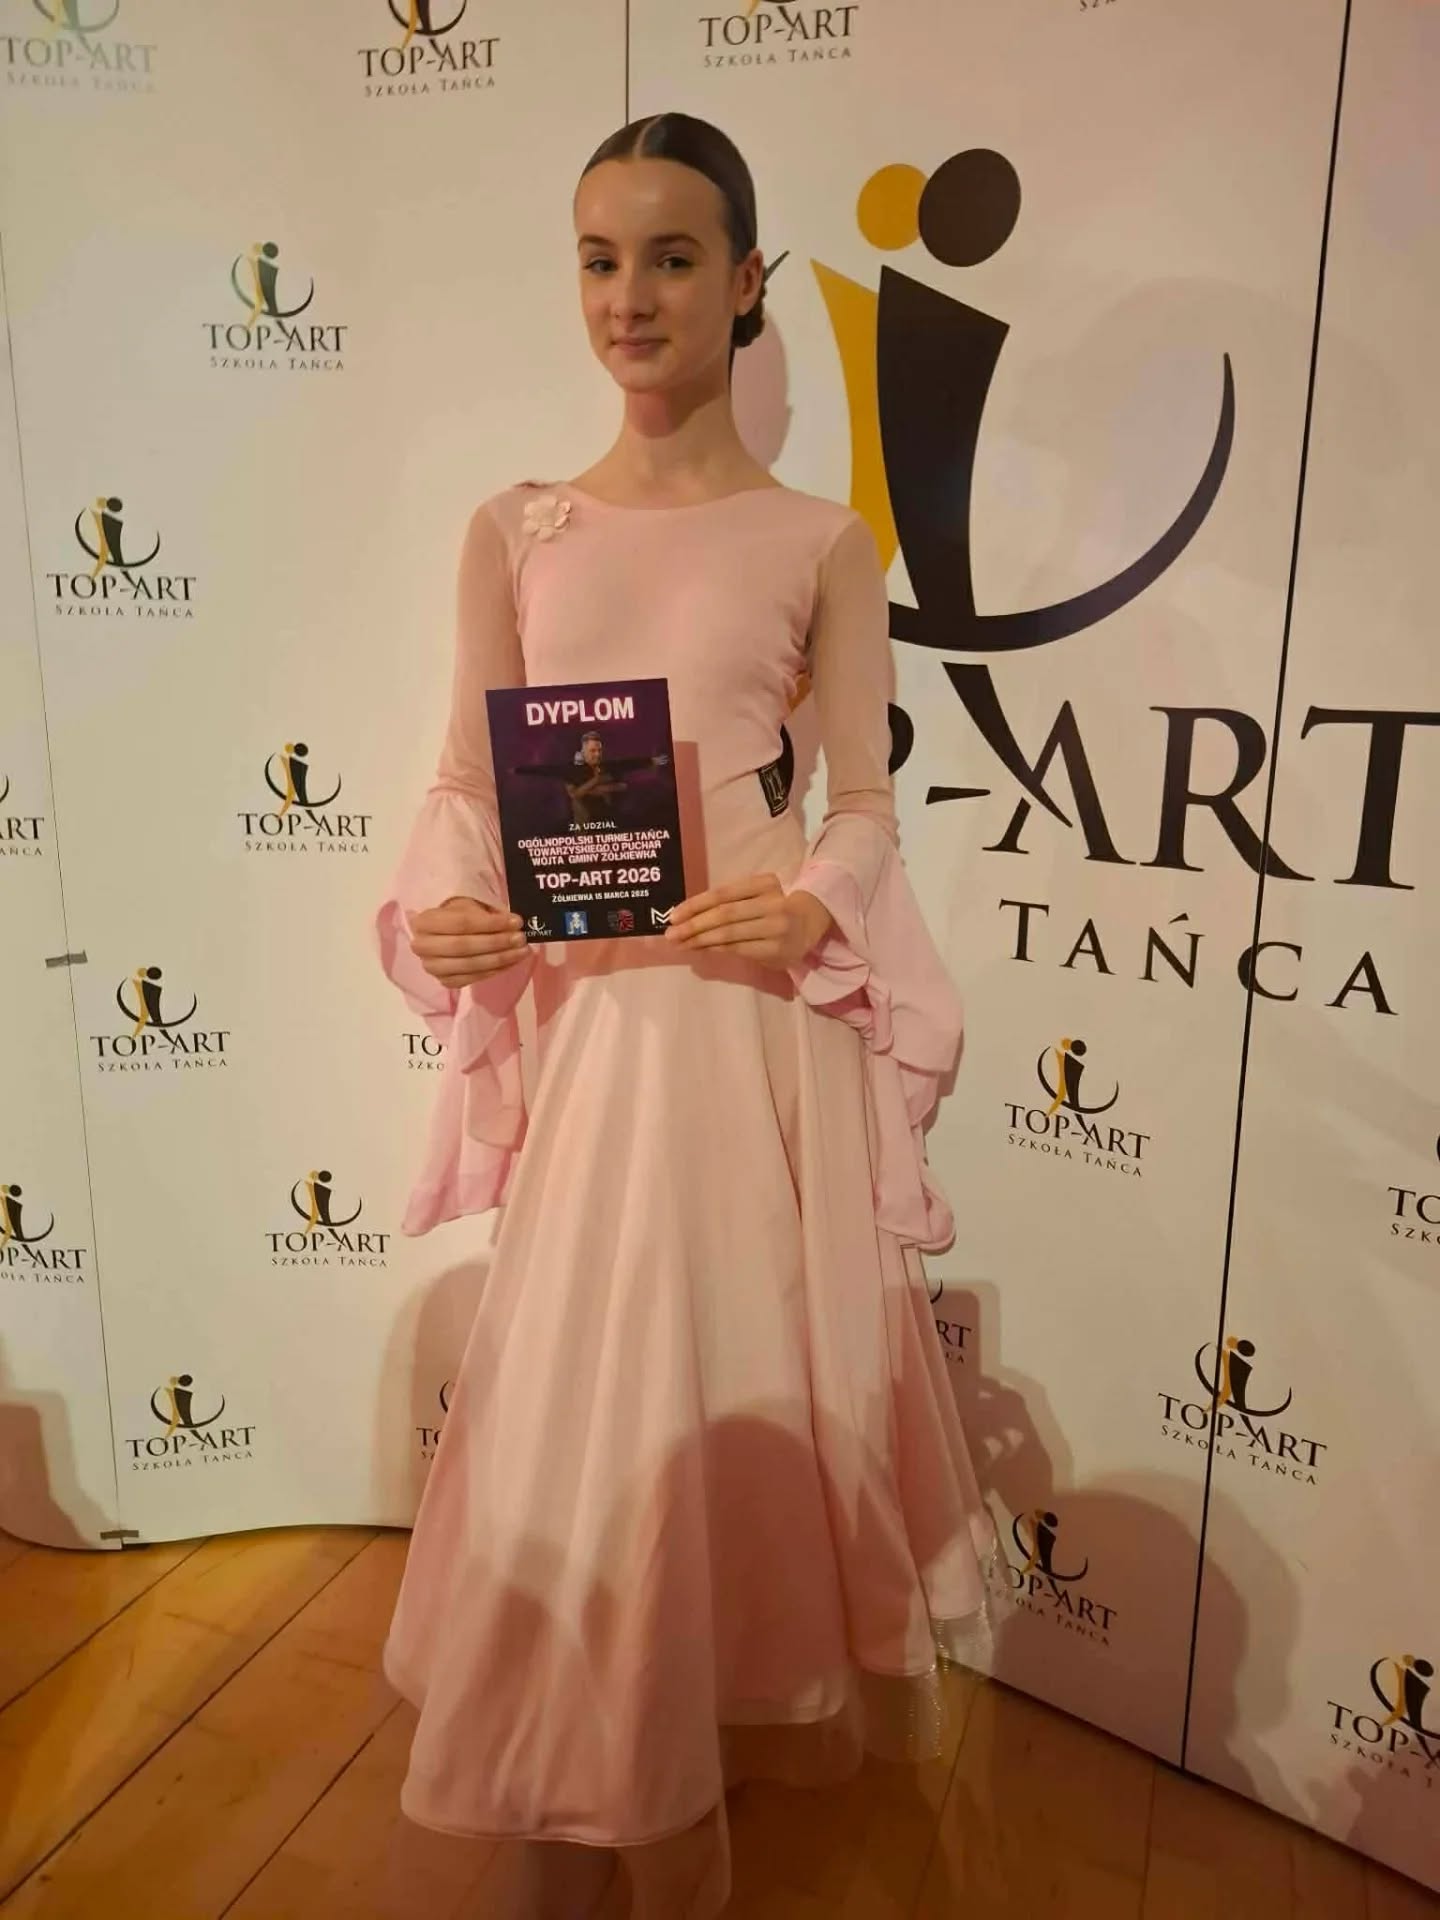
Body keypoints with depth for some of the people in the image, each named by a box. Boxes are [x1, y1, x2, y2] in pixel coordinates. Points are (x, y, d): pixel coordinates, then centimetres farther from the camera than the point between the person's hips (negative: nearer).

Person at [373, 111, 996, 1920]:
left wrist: (816, 903, -18)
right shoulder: (512, 528, 8)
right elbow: (466, 782, 7)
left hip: (755, 1008, -1)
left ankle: (746, 1703, 40)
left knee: (751, 1372, 9)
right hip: (577, 1010, 2)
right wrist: (444, 910, -12)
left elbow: (866, 804, 2)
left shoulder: (819, 541, 3)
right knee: (579, 1392, 10)